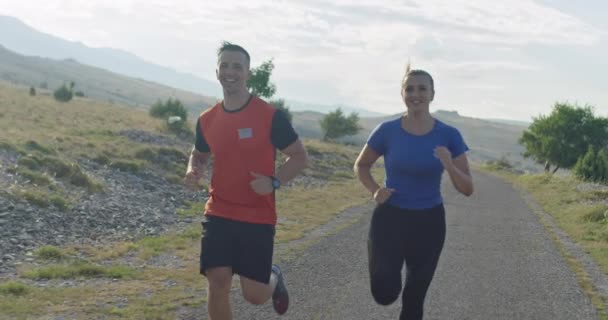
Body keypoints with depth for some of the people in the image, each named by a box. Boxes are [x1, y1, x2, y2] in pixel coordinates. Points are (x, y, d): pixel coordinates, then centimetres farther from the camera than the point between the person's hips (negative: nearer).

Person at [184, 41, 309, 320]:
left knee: (255, 295, 0)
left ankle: (274, 277, 38)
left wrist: (274, 181, -20)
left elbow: (300, 157, -3)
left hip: (258, 218, -3)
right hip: (218, 215, 3)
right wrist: (193, 171, -3)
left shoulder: (270, 116, -9)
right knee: (218, 285, -6)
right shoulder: (207, 120, 3)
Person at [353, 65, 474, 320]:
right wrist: (375, 191, -10)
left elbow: (467, 189, -6)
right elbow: (361, 166, 9)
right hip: (389, 218, -1)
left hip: (429, 223, 1)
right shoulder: (387, 131, -8)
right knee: (385, 293, -14)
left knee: (414, 299, 10)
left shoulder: (448, 135, -8)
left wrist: (449, 166, -26)